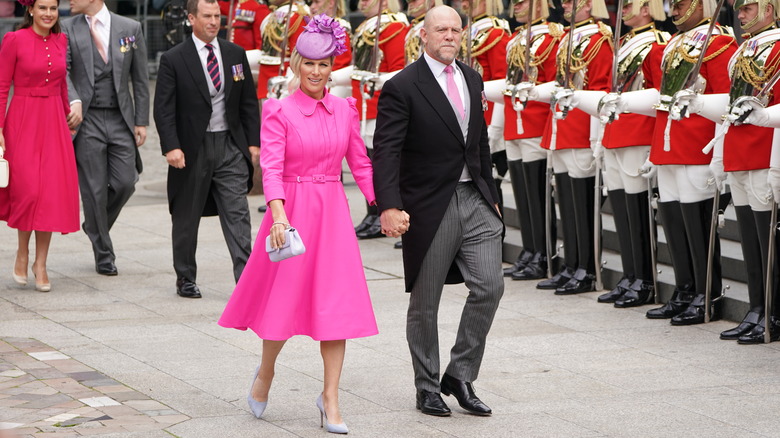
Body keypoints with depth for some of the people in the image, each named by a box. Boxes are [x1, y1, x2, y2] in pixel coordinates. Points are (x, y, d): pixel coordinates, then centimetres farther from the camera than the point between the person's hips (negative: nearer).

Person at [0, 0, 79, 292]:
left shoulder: (61, 41, 9)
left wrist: (68, 115, 25)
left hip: (54, 123, 4)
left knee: (53, 191, -2)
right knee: (28, 188, -12)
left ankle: (40, 264, 7)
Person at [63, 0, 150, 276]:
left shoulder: (130, 29, 4)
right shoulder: (68, 30, 1)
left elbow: (140, 78, 7)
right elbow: (63, 70, -8)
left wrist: (141, 121, 4)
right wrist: (74, 101, -27)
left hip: (121, 119, 1)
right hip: (86, 119, -1)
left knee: (125, 183, -3)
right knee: (94, 189, 0)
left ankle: (96, 226, 27)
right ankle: (103, 254, 13)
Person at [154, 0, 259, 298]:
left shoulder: (236, 55, 7)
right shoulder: (173, 60, -4)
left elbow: (248, 103, 11)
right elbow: (163, 109, -7)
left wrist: (253, 142, 5)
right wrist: (171, 147, -17)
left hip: (230, 147, 2)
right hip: (192, 149, -2)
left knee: (237, 215, -5)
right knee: (186, 219, 9)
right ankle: (185, 279, 23)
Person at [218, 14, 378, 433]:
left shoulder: (344, 109, 5)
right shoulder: (278, 110, -7)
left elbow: (360, 163, 10)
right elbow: (271, 167, -16)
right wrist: (279, 214, -30)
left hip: (333, 212, 3)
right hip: (291, 212, -3)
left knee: (336, 303, -1)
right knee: (284, 298, 5)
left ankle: (330, 398, 6)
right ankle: (265, 372, 33)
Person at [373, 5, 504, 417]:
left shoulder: (472, 80, 10)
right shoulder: (402, 87, -10)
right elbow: (386, 152, -16)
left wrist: (490, 195, 19)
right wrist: (389, 206, -26)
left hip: (475, 200, 5)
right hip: (429, 208, -5)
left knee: (489, 286, -4)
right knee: (425, 303, 6)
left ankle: (460, 376, 11)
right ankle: (428, 388, 20)